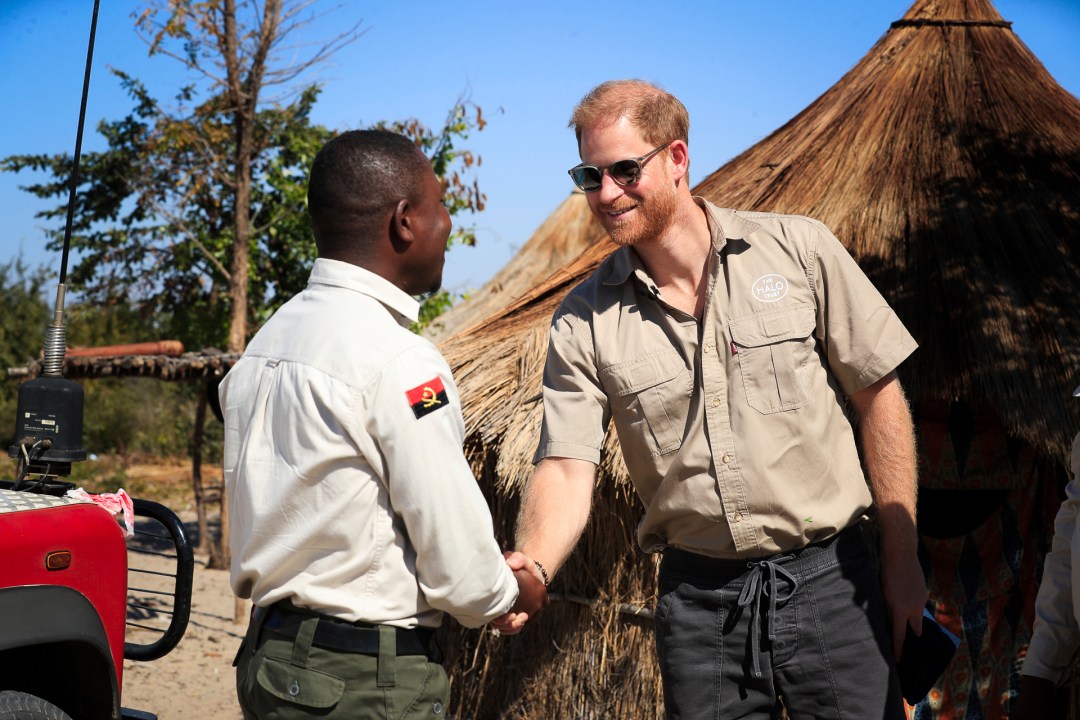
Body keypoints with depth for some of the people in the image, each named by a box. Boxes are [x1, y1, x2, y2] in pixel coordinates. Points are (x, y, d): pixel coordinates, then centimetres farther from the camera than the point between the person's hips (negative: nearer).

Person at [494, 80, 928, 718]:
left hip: (827, 578, -1)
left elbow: (878, 396, 1)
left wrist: (902, 558, 1)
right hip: (697, 600, 1)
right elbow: (566, 471, -9)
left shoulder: (798, 250, -4)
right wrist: (528, 575, -29)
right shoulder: (583, 323, -2)